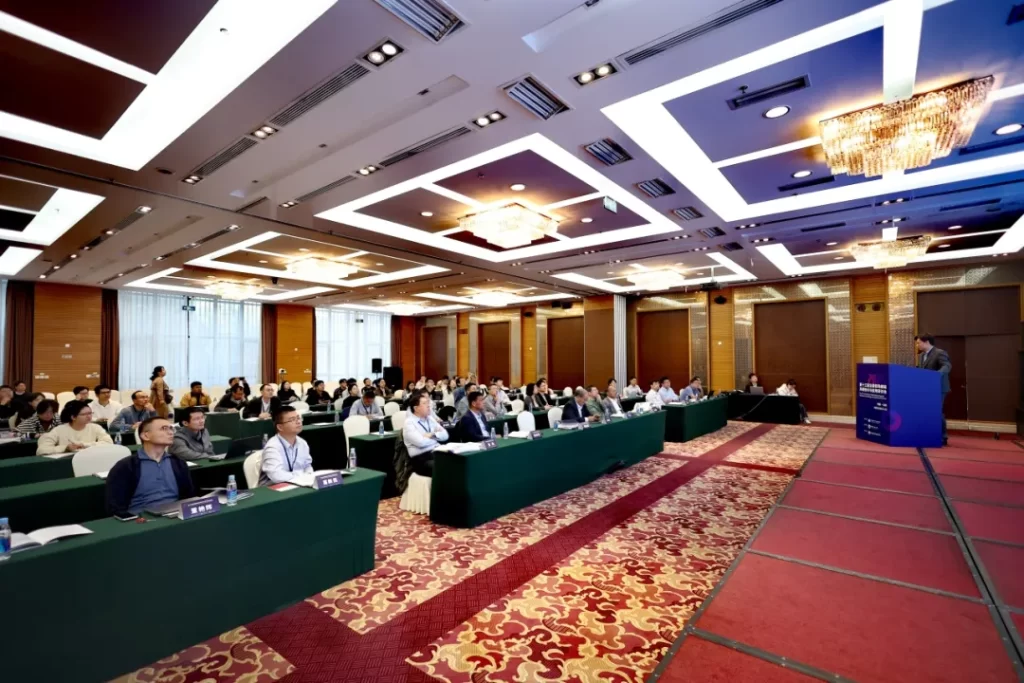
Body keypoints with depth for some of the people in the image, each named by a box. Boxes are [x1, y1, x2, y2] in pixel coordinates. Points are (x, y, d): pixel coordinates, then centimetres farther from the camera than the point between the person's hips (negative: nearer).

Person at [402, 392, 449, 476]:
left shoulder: (430, 419, 16)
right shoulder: (409, 423, -5)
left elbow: (445, 435, 12)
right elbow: (421, 442, -18)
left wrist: (433, 434, -7)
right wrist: (437, 438, -1)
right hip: (421, 458, -7)